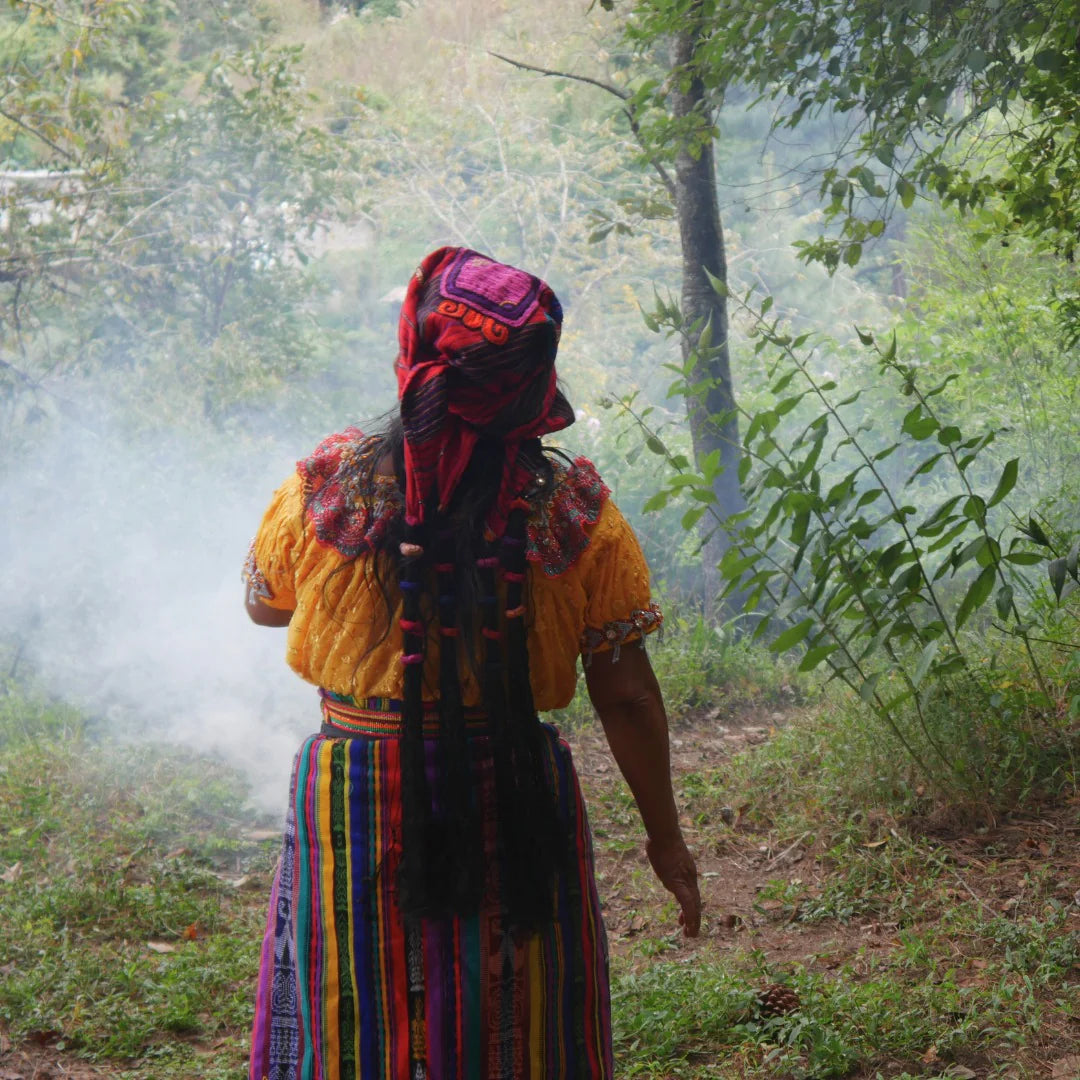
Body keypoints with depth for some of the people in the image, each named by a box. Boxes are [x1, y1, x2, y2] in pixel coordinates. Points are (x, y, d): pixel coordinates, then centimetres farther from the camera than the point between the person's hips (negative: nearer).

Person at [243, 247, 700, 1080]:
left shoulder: (325, 487, -9)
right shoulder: (579, 511, -10)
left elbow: (264, 604, 12)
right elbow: (628, 700, -6)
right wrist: (665, 837, 6)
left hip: (358, 815, 0)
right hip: (519, 813, 0)